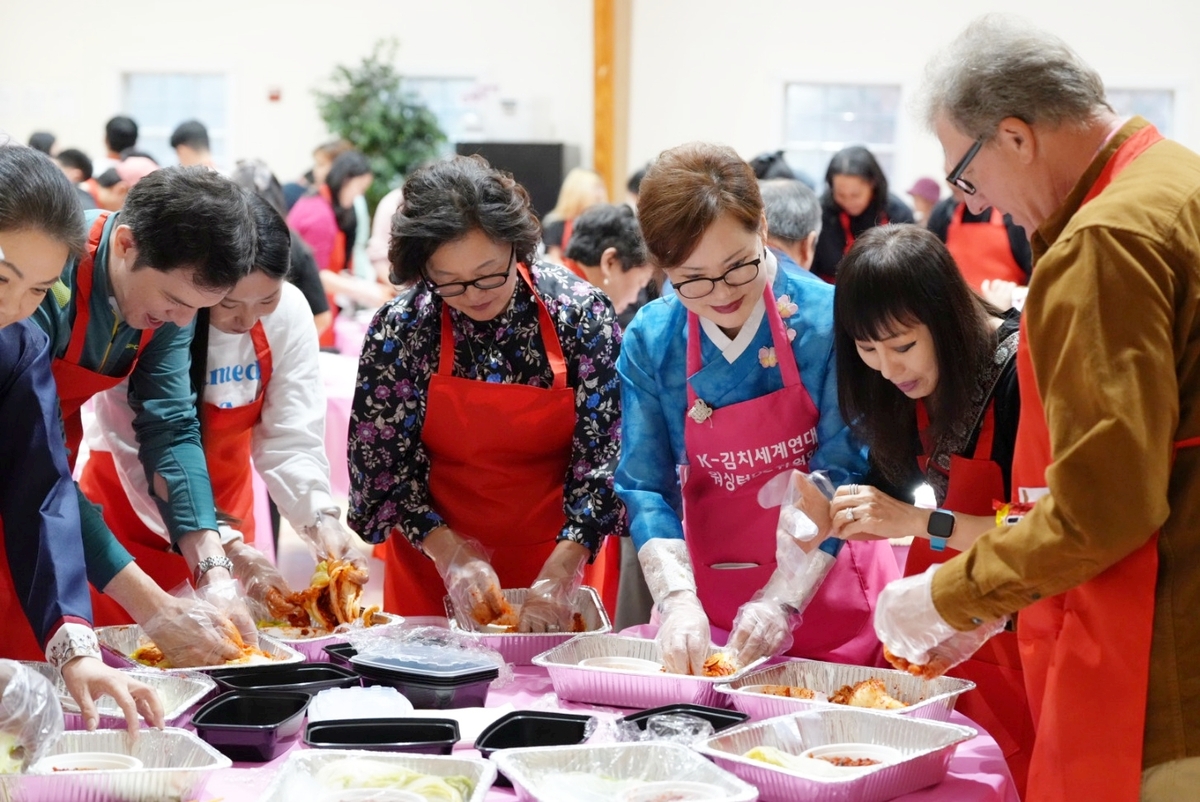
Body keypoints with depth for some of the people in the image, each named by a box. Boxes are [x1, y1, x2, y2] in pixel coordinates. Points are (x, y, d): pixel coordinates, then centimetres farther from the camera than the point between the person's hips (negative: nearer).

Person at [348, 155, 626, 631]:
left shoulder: (581, 313, -14)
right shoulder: (398, 328, -13)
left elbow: (605, 453, -15)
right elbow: (381, 460, -8)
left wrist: (559, 574, -24)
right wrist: (449, 552, -20)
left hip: (555, 556, 0)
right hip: (433, 565, 0)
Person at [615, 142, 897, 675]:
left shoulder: (827, 318, -15)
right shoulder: (649, 341, -6)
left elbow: (841, 471, -14)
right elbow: (644, 486, -7)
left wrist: (784, 600, -23)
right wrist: (677, 600, -22)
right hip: (710, 600, 2)